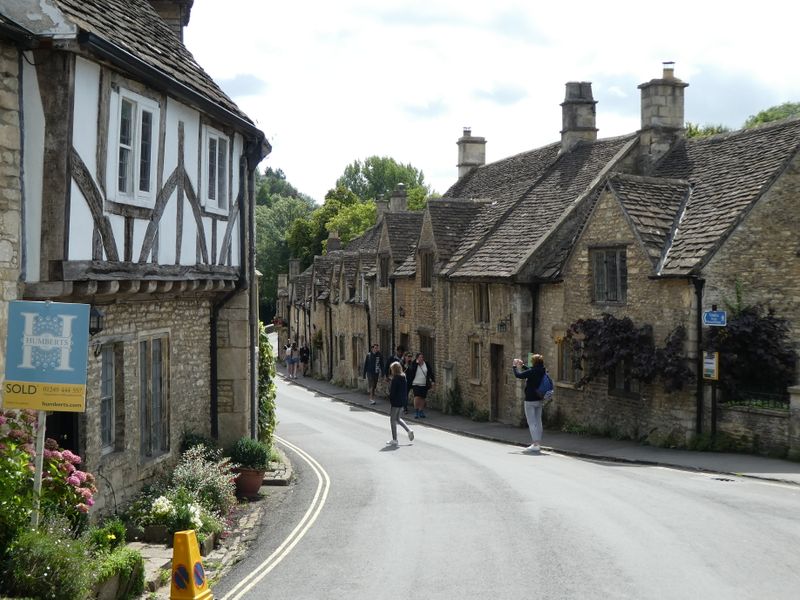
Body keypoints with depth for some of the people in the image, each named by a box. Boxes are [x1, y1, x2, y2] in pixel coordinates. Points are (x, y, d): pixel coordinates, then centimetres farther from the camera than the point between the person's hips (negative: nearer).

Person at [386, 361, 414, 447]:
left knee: (392, 420, 4)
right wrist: (406, 399, 16)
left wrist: (390, 402, -13)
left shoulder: (395, 379, -19)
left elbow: (392, 392, -19)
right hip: (402, 401, 8)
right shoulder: (403, 378, 5)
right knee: (397, 418, 23)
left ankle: (394, 440, 7)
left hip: (395, 402, -8)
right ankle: (409, 430, 11)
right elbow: (406, 390, 11)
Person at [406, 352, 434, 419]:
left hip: (424, 385, 3)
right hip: (416, 384, -3)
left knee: (422, 398, 8)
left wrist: (433, 381, 2)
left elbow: (431, 373, 8)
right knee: (417, 397, -16)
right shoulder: (413, 365, -3)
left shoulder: (427, 365, 4)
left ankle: (421, 412, 19)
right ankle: (416, 412, -7)